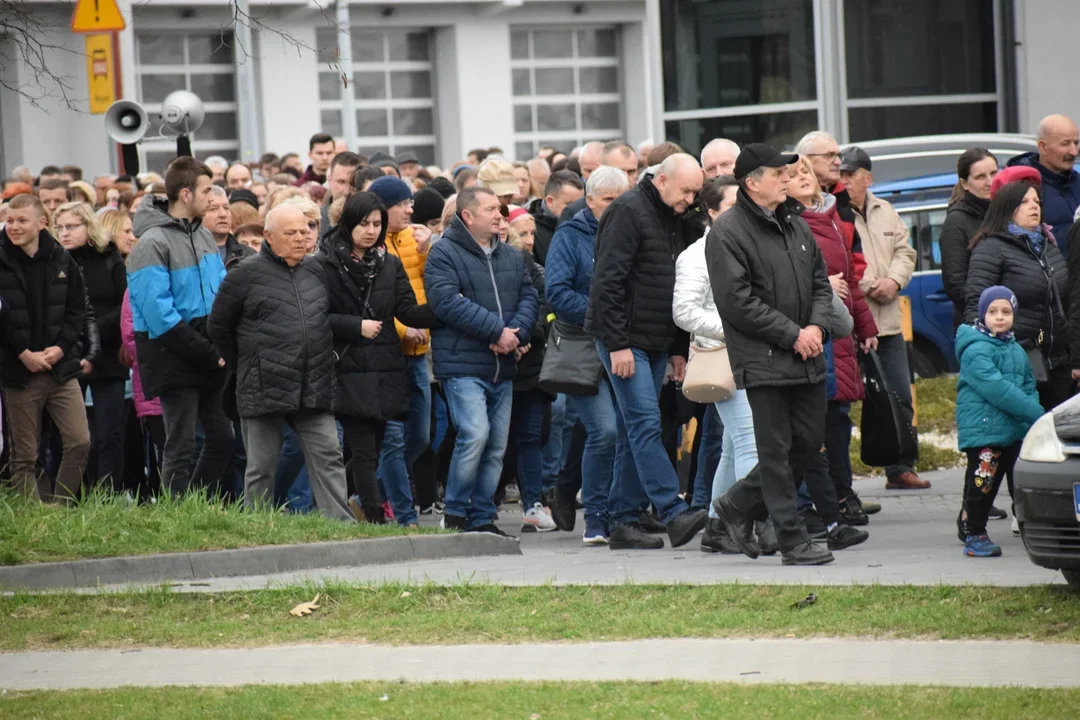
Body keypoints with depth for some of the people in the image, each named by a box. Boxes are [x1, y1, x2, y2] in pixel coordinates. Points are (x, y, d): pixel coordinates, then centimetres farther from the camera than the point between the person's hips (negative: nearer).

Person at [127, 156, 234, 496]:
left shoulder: (204, 236, 11)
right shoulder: (153, 244, -14)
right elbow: (159, 314, -20)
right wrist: (208, 353, -19)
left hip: (209, 362, 8)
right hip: (176, 362, -8)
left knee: (221, 438, 11)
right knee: (181, 448, -2)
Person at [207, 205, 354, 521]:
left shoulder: (316, 270, 11)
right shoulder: (246, 275, -3)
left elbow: (333, 317, 25)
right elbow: (218, 326, 3)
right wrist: (243, 365, 6)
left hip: (315, 387, 4)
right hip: (264, 389, -3)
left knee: (328, 458, -2)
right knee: (262, 468, 5)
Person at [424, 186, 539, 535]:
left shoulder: (512, 257, 17)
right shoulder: (444, 254, -5)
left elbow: (529, 298, 11)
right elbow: (449, 303, -17)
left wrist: (515, 333, -10)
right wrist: (498, 331, -17)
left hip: (502, 368, 7)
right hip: (463, 365, -7)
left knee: (496, 446, 7)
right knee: (474, 435, -18)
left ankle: (483, 517, 14)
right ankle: (456, 513, -7)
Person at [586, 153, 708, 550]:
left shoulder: (670, 219, 16)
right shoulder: (628, 212, -11)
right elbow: (607, 282, -17)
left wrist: (677, 349, 19)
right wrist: (617, 345, -21)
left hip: (654, 345, 9)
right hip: (624, 341, -9)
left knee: (634, 433, 8)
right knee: (645, 425, -14)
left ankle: (623, 521, 10)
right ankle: (674, 514, -22)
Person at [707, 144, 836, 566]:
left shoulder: (795, 227, 14)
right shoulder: (727, 233, -10)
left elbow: (820, 283, 19)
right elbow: (737, 301, -16)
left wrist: (816, 326, -1)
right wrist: (792, 335, -15)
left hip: (806, 359, 8)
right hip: (762, 360, -8)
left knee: (809, 441, 10)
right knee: (777, 449, -2)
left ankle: (738, 506, 25)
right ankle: (793, 540, 3)